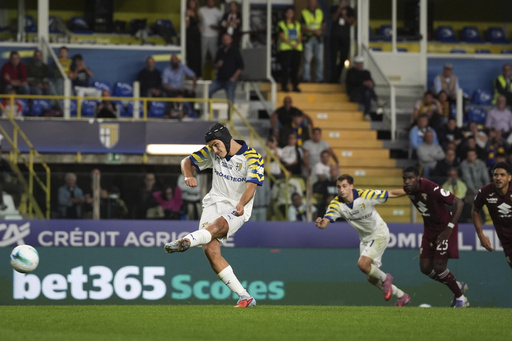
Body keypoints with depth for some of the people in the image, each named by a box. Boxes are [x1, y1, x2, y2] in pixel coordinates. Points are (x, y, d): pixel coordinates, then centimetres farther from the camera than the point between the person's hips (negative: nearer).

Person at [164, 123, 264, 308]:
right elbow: (187, 161, 16)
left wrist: (241, 204, -41)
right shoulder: (212, 152, 6)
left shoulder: (252, 158, -9)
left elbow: (251, 186, -22)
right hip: (214, 202, 5)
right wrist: (188, 176, -8)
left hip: (236, 209, -5)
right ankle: (244, 296, -16)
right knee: (210, 250, -17)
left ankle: (185, 241, -69)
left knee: (218, 225, -38)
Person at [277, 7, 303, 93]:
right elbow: (281, 36, -6)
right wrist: (291, 44, -16)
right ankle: (284, 86, -5)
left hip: (296, 48, 4)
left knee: (295, 68, 1)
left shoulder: (297, 24, 18)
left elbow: (300, 36, 12)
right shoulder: (281, 24, 4)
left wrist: (297, 43, -9)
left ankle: (295, 86, 5)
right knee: (285, 68, -8)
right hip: (285, 48, -4)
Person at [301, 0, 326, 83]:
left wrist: (321, 30, -9)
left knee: (320, 59, -1)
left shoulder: (320, 12, 14)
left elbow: (324, 25, 14)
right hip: (308, 39, -3)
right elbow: (302, 27, -5)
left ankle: (319, 78, 3)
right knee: (307, 59, -7)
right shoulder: (304, 13, 2)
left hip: (318, 39, 3)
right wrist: (313, 31, -16)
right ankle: (306, 78, -4)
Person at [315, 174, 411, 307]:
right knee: (371, 278, 9)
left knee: (362, 264, -24)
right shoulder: (336, 204, -15)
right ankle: (401, 296, 28)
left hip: (379, 233, -6)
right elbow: (326, 220, -28)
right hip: (365, 238, 6)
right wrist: (320, 223, -52)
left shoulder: (365, 195, -25)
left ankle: (385, 278, 7)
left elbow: (392, 194, -16)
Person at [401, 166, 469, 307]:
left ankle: (460, 297, 10)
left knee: (439, 267, -12)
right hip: (429, 229, 8)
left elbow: (458, 203, -27)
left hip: (444, 228, -8)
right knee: (425, 267, 3)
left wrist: (449, 228, -30)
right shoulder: (408, 189, -6)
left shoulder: (431, 188, -29)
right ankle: (458, 286, 25)